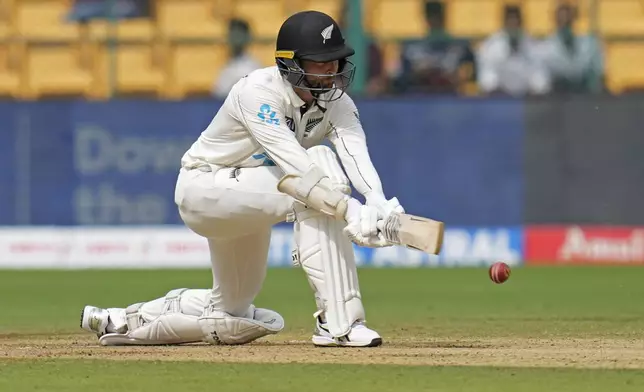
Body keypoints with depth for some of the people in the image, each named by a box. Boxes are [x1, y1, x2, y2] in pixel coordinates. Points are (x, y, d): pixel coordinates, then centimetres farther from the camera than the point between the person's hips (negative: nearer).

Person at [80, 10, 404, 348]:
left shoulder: (338, 104, -8)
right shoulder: (259, 92, -28)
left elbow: (356, 156, -27)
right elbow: (296, 166, -42)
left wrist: (378, 205, -48)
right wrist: (352, 211, -54)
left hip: (251, 200, 8)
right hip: (205, 188, -8)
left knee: (233, 314, 15)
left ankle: (119, 321, 31)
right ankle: (339, 323, -33)